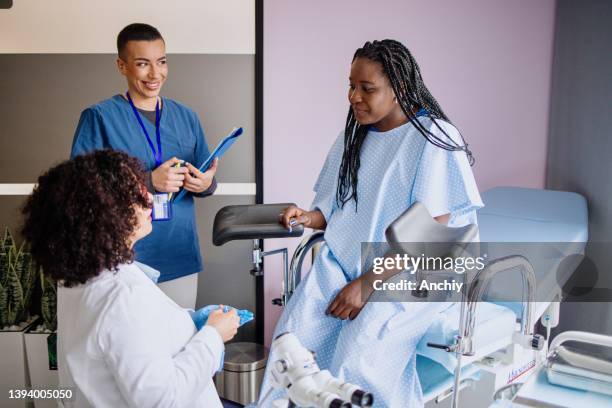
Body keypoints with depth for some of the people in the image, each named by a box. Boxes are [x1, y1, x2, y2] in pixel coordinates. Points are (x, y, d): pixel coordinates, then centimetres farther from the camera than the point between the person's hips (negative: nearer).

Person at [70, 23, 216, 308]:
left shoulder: (186, 117, 8)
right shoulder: (99, 117, -5)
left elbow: (205, 178, 12)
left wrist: (206, 184, -12)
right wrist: (149, 181, -22)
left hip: (180, 258, 4)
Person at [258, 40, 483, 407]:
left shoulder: (434, 139, -10)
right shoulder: (353, 136, 11)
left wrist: (366, 285, -17)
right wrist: (310, 218, -4)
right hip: (343, 262, 5)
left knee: (358, 359, -27)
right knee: (293, 337, -20)